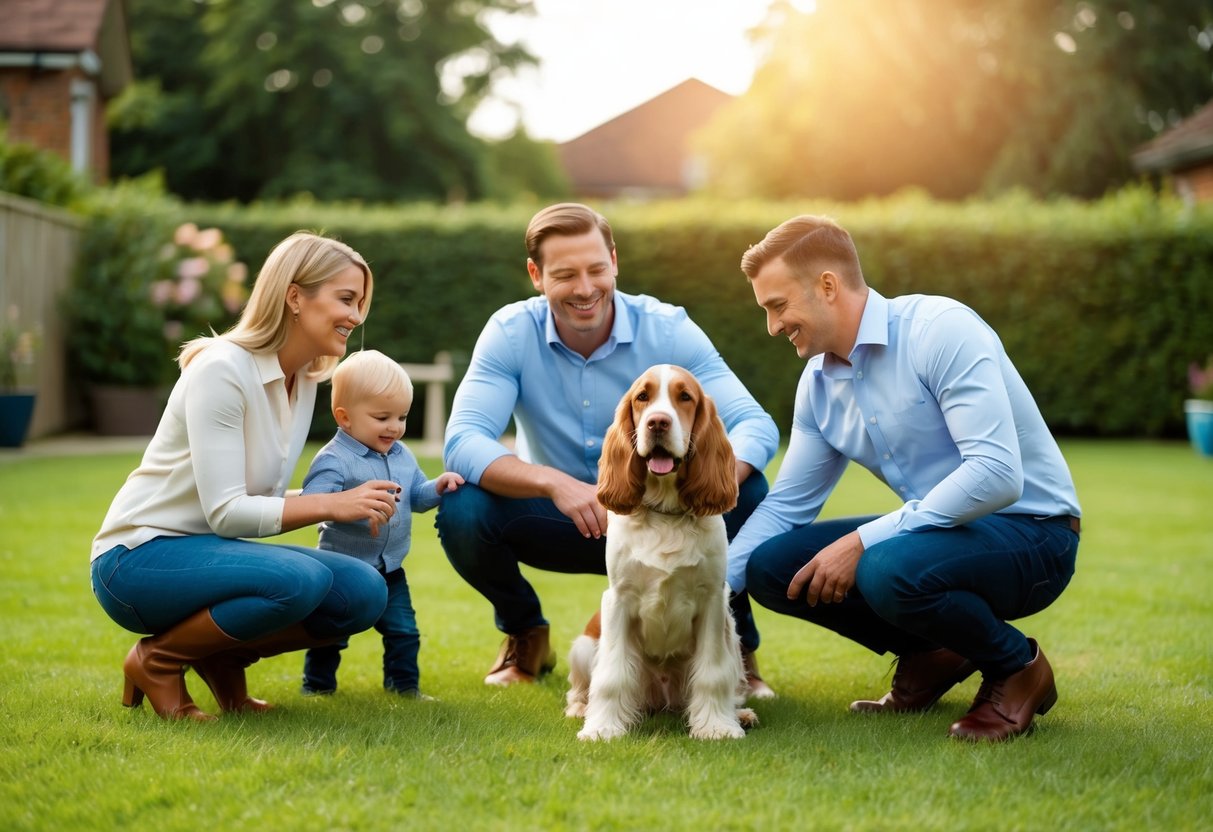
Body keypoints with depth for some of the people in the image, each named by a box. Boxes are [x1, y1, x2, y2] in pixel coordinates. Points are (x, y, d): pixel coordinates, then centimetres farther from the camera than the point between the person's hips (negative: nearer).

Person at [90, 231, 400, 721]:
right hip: (139, 559, -8)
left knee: (364, 593, -11)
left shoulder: (306, 379, 6)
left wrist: (353, 505, -5)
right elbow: (225, 511, -24)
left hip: (209, 551, 8)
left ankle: (222, 656, 7)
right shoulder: (221, 371, -20)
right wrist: (332, 504, -28)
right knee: (299, 580, -32)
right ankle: (156, 661, -10)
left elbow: (263, 498, 7)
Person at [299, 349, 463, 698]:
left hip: (390, 570, 6)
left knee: (403, 631, 10)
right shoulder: (334, 460, -19)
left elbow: (416, 496, 13)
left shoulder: (402, 456, 5)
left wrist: (438, 487, -8)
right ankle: (317, 686, 19)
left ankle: (405, 684, 24)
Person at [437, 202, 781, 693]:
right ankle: (524, 634, 4)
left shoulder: (668, 330, -16)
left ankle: (735, 645, -2)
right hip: (559, 521, 0)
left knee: (746, 495, -29)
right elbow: (463, 443, -27)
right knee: (462, 511, -28)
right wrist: (555, 483, -46)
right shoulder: (511, 333, -16)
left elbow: (755, 425, -23)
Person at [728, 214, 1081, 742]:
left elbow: (996, 474, -30)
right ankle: (932, 653, 11)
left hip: (1032, 534, -8)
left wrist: (863, 541, -28)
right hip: (937, 531, 8)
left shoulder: (941, 330, -21)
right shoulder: (819, 383, 4)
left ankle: (1019, 667, -7)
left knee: (888, 571, -36)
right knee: (769, 565, -6)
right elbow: (784, 504, 11)